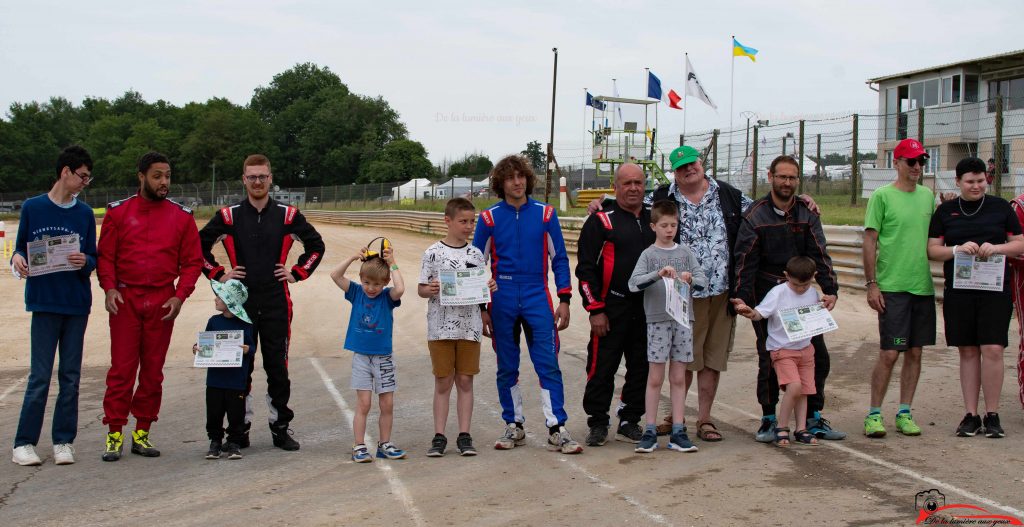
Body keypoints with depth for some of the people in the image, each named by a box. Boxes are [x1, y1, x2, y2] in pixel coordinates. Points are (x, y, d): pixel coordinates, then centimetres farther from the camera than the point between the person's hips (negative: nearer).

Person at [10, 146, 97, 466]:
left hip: (77, 305, 2)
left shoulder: (85, 213, 8)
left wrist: (85, 262, -14)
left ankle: (64, 442, 13)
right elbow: (21, 248, 8)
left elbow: (93, 259, 8)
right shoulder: (32, 208, 3)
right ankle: (24, 443, 6)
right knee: (40, 376, -3)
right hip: (44, 303, -2)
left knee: (70, 376, 6)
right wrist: (17, 259, -14)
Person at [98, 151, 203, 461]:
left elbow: (192, 261, 6)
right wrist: (109, 288, -11)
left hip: (163, 302, 1)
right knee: (122, 368, -3)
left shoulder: (182, 216, 6)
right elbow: (105, 255, 4)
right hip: (125, 299, -1)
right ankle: (115, 434, 4)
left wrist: (180, 295, -6)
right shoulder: (118, 212, 5)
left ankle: (142, 432, 16)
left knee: (153, 369, 6)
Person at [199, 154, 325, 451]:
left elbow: (316, 245, 14)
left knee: (278, 367, 3)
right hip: (240, 301, 0)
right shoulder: (229, 217, 3)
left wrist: (297, 273, 5)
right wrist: (218, 275, 4)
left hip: (276, 303, 0)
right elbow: (199, 245, 11)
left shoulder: (287, 215, 4)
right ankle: (240, 428, 14)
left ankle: (280, 427, 13)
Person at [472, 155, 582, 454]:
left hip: (538, 298, -1)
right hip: (503, 300, 1)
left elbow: (559, 258, 7)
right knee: (506, 367, 8)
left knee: (548, 364, -6)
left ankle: (557, 430, -3)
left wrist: (564, 300, 1)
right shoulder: (490, 218, 3)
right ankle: (513, 427, 20)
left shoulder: (545, 214, 4)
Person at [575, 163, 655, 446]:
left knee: (641, 368, 9)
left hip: (647, 309, 5)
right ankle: (598, 423, 13)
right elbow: (586, 268, -6)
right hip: (611, 309, -4)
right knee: (602, 369, 0)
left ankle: (629, 422, 21)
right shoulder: (601, 221, -3)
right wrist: (595, 310, -10)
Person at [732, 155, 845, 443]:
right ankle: (768, 419, 14)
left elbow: (819, 254, -1)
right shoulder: (755, 215, -5)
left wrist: (830, 289, -14)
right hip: (766, 299, -3)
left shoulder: (808, 213, 4)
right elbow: (745, 260, -9)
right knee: (769, 360, 0)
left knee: (818, 357, 4)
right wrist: (741, 297, -18)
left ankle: (813, 419, 18)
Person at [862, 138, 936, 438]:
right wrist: (871, 284, -10)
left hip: (923, 286, 5)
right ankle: (874, 413, 6)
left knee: (915, 352, 8)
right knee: (889, 353, -6)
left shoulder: (927, 196, 12)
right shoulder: (882, 196, -4)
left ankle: (904, 413, 18)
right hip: (892, 287, -5)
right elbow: (870, 241, -6)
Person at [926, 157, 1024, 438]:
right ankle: (971, 415, 12)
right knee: (968, 352, 5)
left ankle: (992, 415, 3)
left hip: (995, 290, -1)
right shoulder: (945, 211, 9)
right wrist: (958, 249, -13)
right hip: (958, 290, 1)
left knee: (992, 349, -8)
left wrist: (997, 248, -13)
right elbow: (932, 250, 6)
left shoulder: (1000, 207, 6)